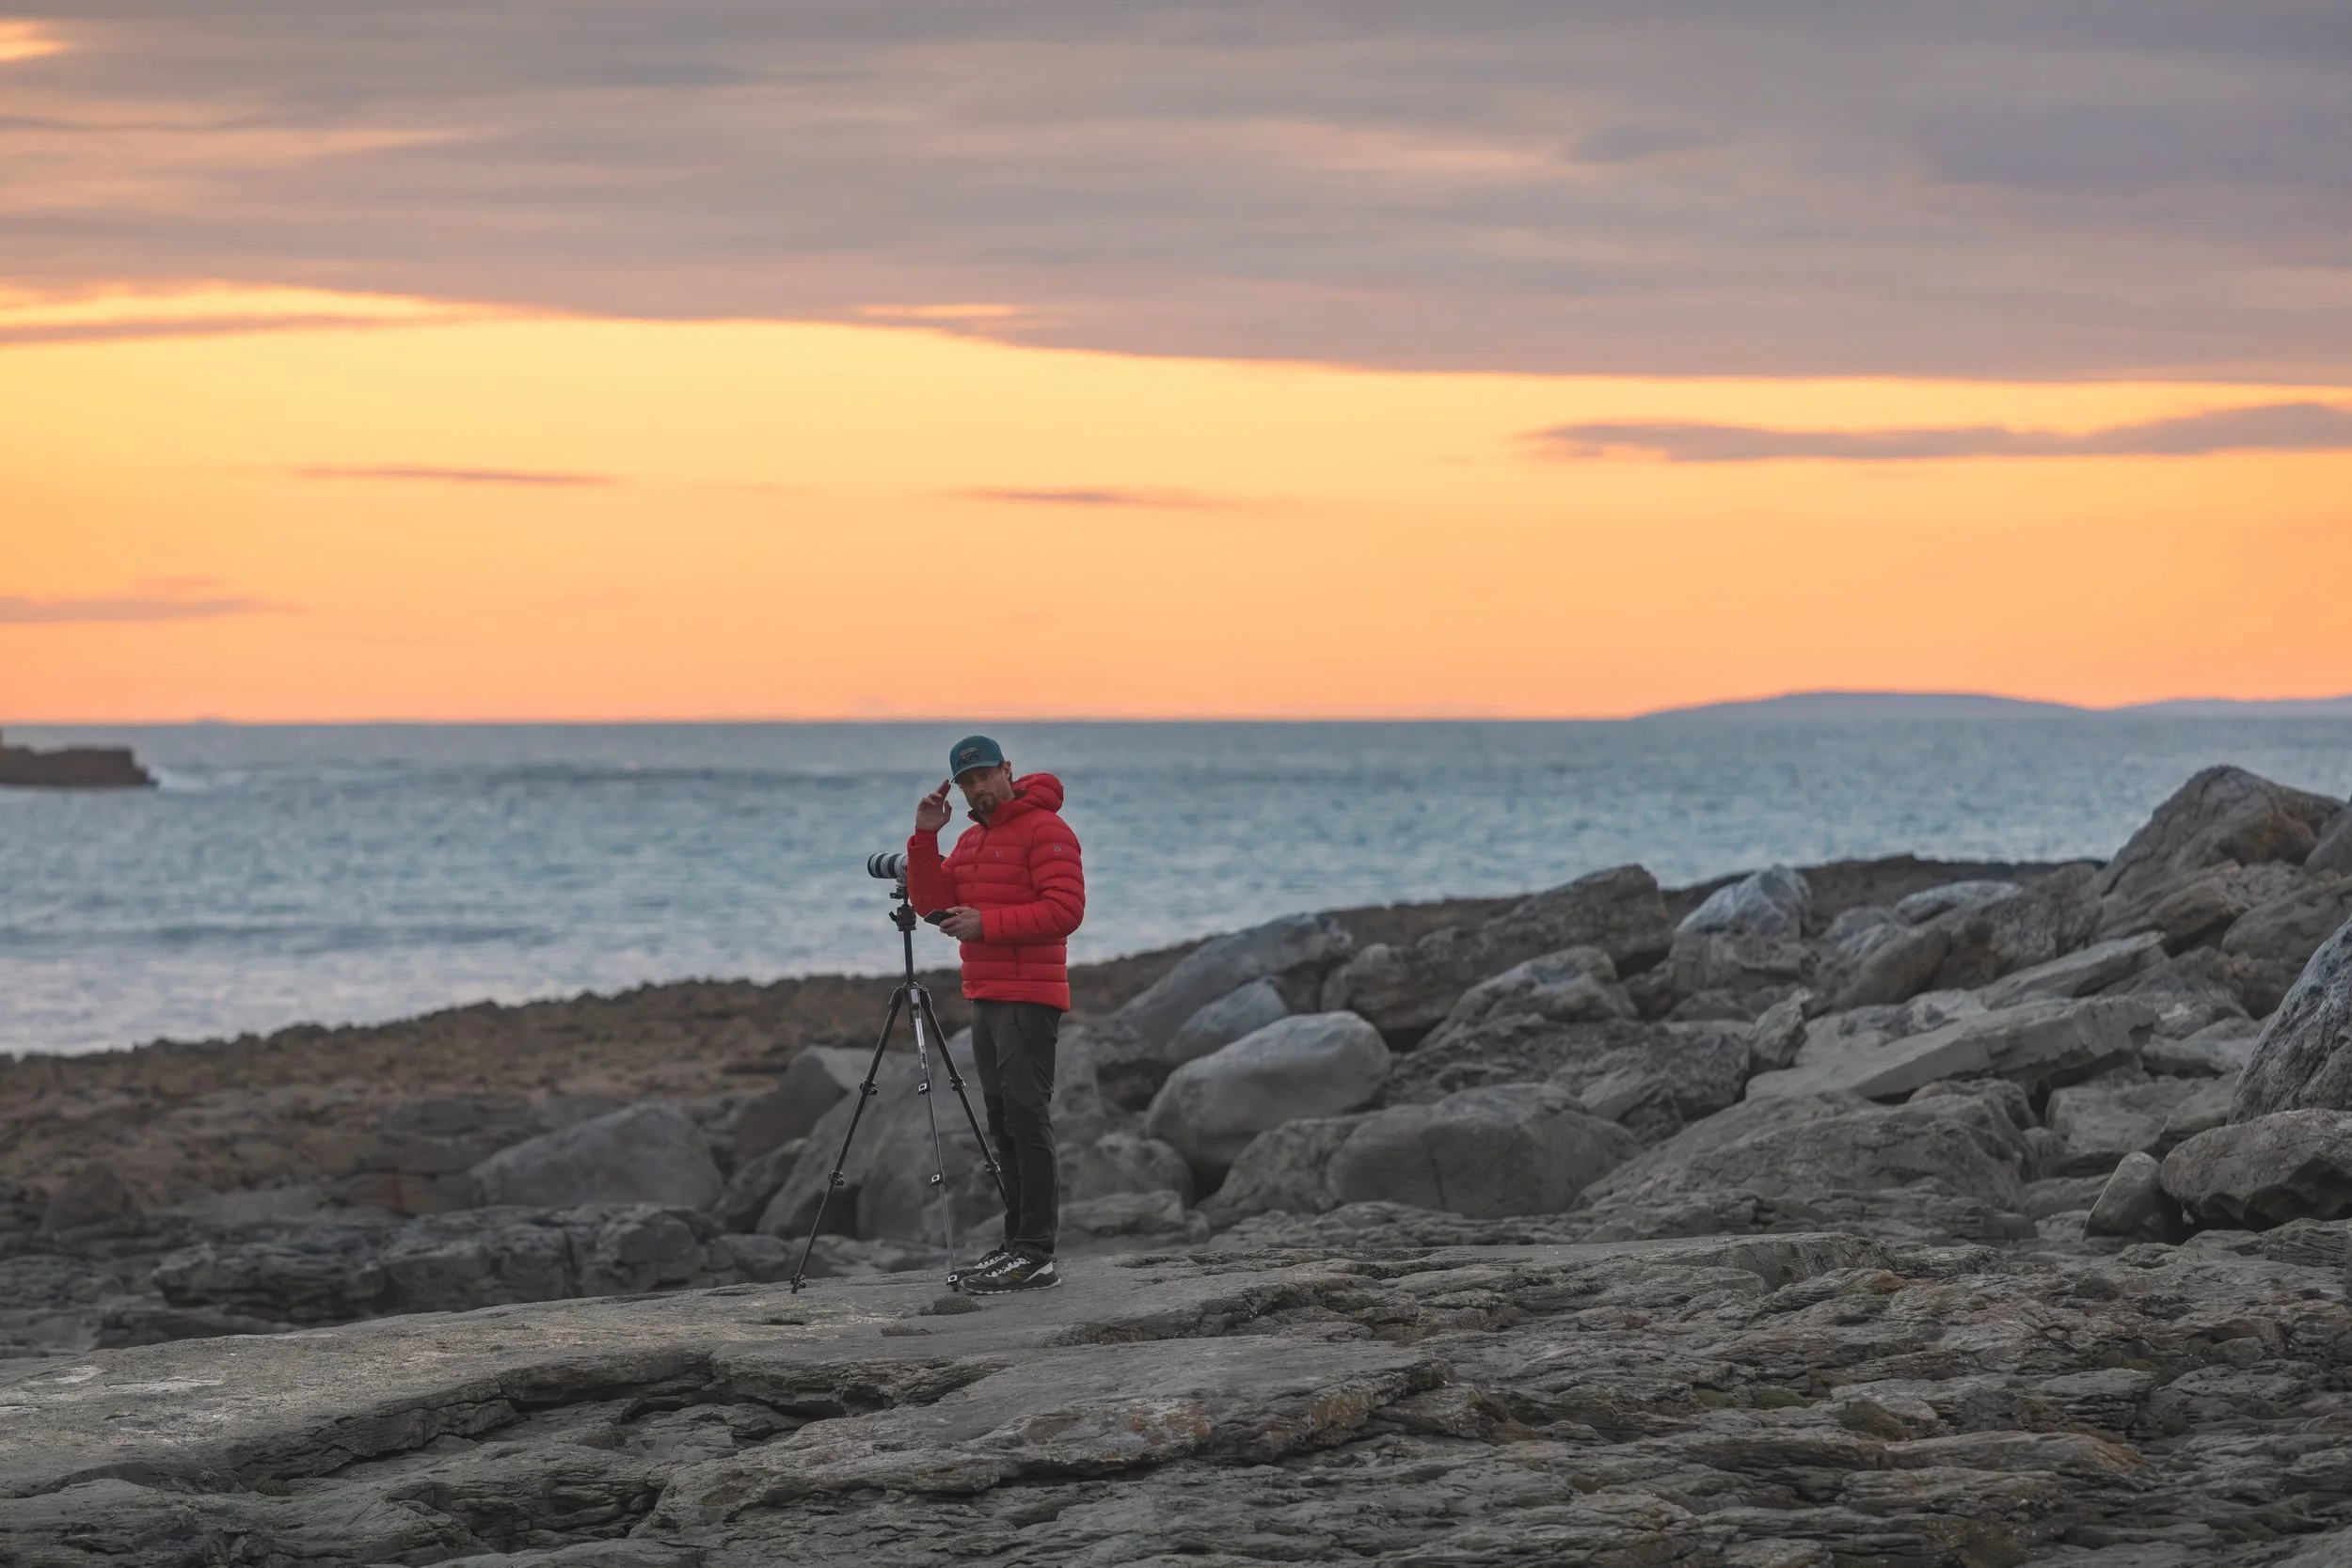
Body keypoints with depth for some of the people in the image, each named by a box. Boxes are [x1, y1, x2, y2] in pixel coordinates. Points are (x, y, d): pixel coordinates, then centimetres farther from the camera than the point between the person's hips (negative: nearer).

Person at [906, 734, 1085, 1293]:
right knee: (1003, 1123, 10)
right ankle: (1017, 1246, 15)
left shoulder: (1045, 829, -9)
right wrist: (925, 836, 1)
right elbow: (932, 902, 12)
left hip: (1029, 1000, -9)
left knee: (1026, 1118, -12)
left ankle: (1036, 1256, -15)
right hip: (985, 997, 9)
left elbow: (1065, 909, -18)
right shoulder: (971, 840, 19)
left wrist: (987, 924, -20)